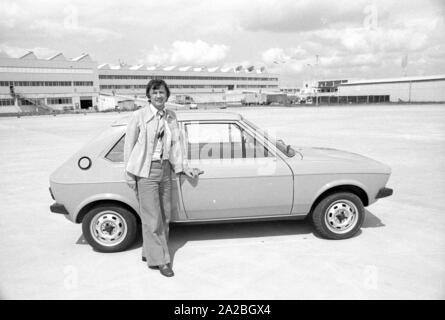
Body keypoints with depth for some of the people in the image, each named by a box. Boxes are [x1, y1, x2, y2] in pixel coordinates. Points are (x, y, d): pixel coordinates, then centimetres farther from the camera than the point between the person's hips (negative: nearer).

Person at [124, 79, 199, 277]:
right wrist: (131, 178, -5)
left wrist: (183, 168, 5)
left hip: (165, 169, 6)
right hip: (146, 171, -5)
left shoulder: (171, 117, 5)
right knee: (152, 218, -2)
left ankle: (149, 252, 31)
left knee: (164, 216, 12)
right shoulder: (138, 116, -9)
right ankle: (159, 260, 12)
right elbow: (129, 146, -5)